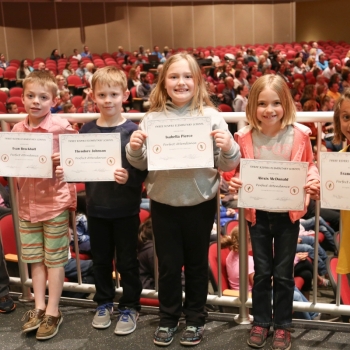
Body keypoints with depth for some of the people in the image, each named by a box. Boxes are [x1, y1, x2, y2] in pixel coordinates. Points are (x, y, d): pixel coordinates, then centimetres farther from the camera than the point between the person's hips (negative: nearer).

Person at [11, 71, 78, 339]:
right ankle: (39, 308, 25)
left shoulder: (61, 127, -12)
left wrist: (63, 160, -19)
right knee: (35, 258, 13)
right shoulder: (17, 130, 3)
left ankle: (53, 312, 18)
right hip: (27, 203, 5)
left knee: (54, 259, 6)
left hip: (55, 201, -5)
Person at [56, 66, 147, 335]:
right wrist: (64, 171, -13)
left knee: (126, 260, 9)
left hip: (126, 208, -3)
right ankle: (104, 302, 36)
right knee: (100, 259, 17)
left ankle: (130, 306, 27)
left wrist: (129, 177, -31)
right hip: (96, 207, 4)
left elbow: (143, 171, -12)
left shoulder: (133, 130, -10)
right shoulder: (86, 131, 1)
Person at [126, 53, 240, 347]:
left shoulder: (210, 116, -5)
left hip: (200, 203, -1)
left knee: (196, 263, 14)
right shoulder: (153, 118, 0)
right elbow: (142, 164, 6)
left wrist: (228, 148, -24)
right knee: (168, 263, 13)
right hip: (163, 203, 1)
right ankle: (168, 318, 31)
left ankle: (195, 318, 32)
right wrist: (134, 149, -14)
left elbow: (227, 165, -4)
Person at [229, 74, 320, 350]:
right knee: (262, 271, 12)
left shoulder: (299, 134, -9)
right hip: (257, 212, 1)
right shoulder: (245, 137, -6)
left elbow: (310, 166, 3)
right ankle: (261, 322, 30)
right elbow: (239, 171, 4)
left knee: (283, 272, 10)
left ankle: (282, 325, 27)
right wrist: (234, 183, -17)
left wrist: (313, 181, -17)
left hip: (288, 212, -1)